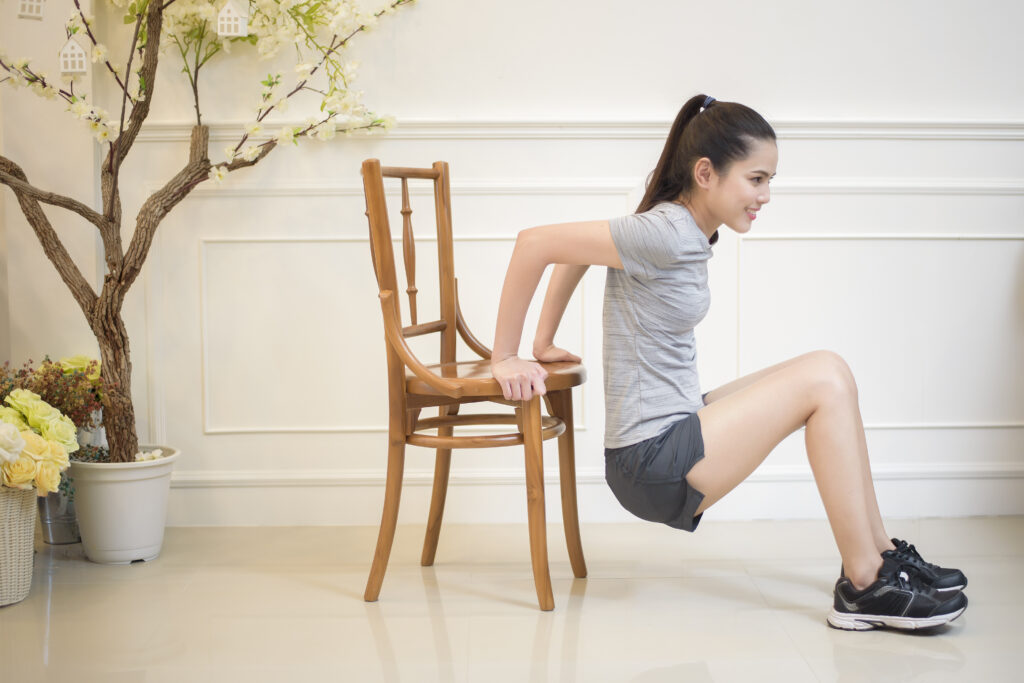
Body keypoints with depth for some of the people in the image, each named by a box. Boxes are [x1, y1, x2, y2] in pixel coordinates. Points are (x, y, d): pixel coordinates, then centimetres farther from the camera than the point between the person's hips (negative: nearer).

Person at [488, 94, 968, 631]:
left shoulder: (686, 233, 9)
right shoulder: (665, 235, -19)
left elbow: (574, 252, 20)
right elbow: (535, 243, -22)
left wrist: (545, 344, 20)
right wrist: (506, 357, -15)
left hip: (676, 430, 10)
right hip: (651, 462, -10)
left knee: (827, 379, 10)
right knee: (824, 378, -14)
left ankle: (881, 551, 14)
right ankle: (866, 586, -8)